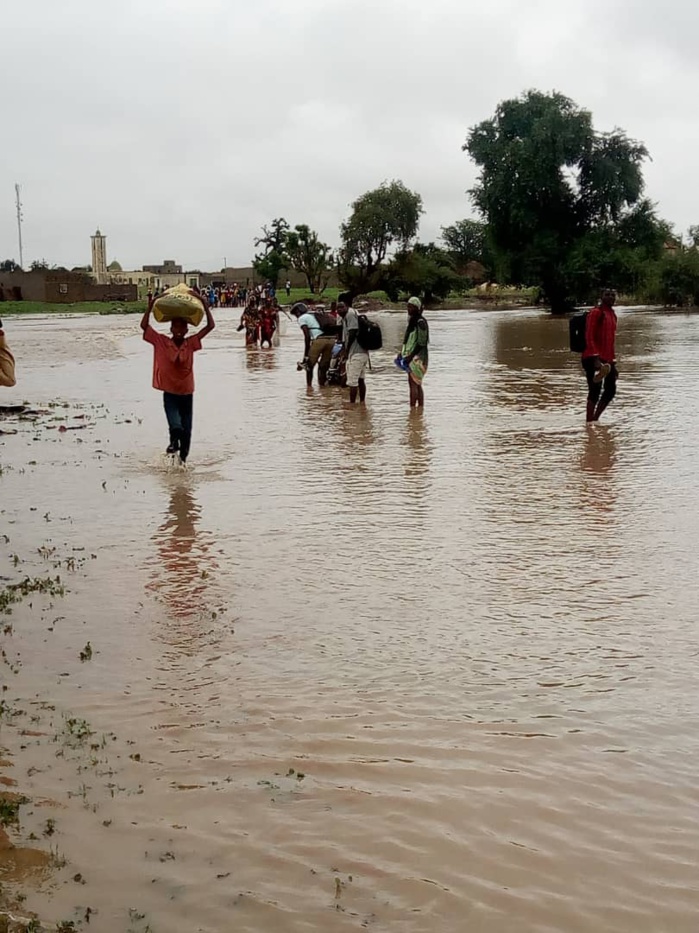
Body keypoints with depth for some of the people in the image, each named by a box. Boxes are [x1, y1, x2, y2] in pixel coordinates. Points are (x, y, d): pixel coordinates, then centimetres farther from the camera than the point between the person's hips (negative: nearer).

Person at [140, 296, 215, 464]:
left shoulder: (190, 343, -3)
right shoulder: (161, 342, -6)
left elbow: (210, 326, -7)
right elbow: (144, 326, -11)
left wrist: (204, 304, -12)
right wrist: (151, 305, -16)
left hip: (186, 393, 2)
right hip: (169, 393, -2)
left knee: (186, 429, 11)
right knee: (176, 426, -26)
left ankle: (183, 457, 27)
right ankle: (174, 441, 0)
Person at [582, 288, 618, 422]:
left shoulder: (612, 314, 19)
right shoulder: (596, 313, -7)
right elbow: (589, 337, -15)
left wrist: (613, 363, 20)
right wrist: (595, 358, -25)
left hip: (607, 360, 9)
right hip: (594, 359, -9)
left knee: (611, 390, 8)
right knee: (595, 391, -9)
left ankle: (595, 418, 20)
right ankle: (590, 421, -4)